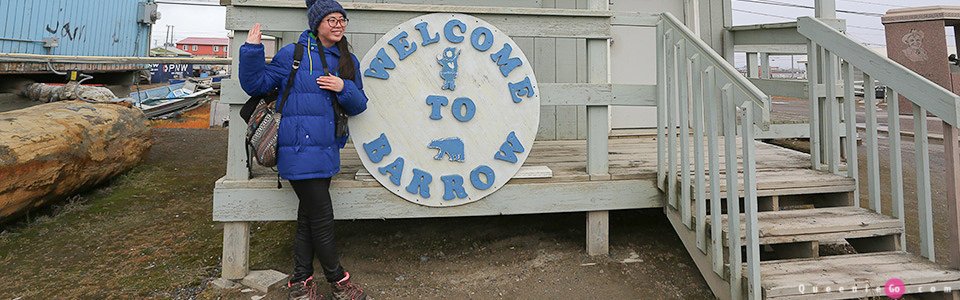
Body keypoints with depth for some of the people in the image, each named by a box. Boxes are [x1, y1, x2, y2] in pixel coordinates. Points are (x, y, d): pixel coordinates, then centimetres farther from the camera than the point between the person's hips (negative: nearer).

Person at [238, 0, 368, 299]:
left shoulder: (349, 62, 12)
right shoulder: (292, 54, -4)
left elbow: (358, 105, 10)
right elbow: (255, 84, 0)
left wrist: (344, 88, -9)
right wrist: (252, 50, -13)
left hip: (327, 150, 6)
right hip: (300, 150, -6)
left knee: (308, 217, 15)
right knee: (321, 218, -1)